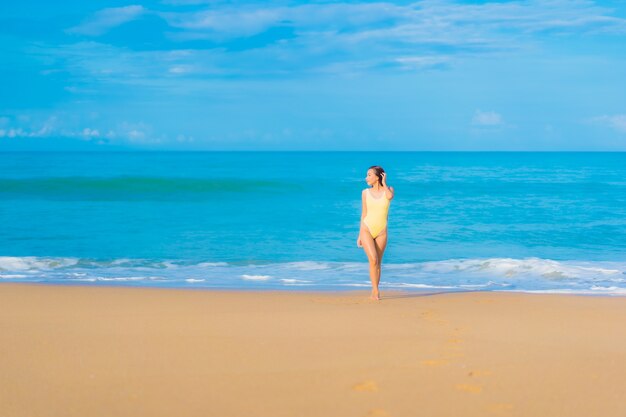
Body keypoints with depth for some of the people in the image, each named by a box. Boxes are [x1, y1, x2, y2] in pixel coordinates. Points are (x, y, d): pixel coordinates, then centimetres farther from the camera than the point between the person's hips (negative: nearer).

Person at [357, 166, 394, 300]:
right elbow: (364, 214, 9)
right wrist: (360, 235, 8)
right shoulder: (365, 192, 5)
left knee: (378, 263, 4)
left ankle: (374, 292, 14)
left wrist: (384, 183, -6)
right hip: (367, 230, -1)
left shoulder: (388, 189, 3)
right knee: (373, 260, -16)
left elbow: (390, 196, -23)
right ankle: (375, 290, -12)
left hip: (381, 232, 1)